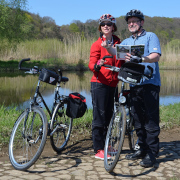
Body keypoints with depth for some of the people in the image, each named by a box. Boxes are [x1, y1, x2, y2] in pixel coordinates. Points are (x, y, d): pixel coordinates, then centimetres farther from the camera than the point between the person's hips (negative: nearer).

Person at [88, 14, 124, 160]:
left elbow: (122, 62, 18)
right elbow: (91, 65, -10)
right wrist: (98, 65, -32)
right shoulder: (97, 44, -2)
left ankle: (106, 145, 25)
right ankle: (98, 150, 2)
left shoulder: (118, 43, 12)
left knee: (109, 115, 12)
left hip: (112, 84, 5)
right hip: (99, 83, -5)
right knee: (99, 117, -4)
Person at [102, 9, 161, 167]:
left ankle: (152, 153, -2)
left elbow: (156, 56, -13)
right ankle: (142, 149, 21)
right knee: (138, 119, 11)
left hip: (150, 83, -6)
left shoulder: (150, 36, 3)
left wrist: (140, 59, -31)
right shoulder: (127, 42, 21)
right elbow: (116, 53, 4)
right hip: (134, 85, 6)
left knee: (151, 119, -6)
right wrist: (108, 47, -18)